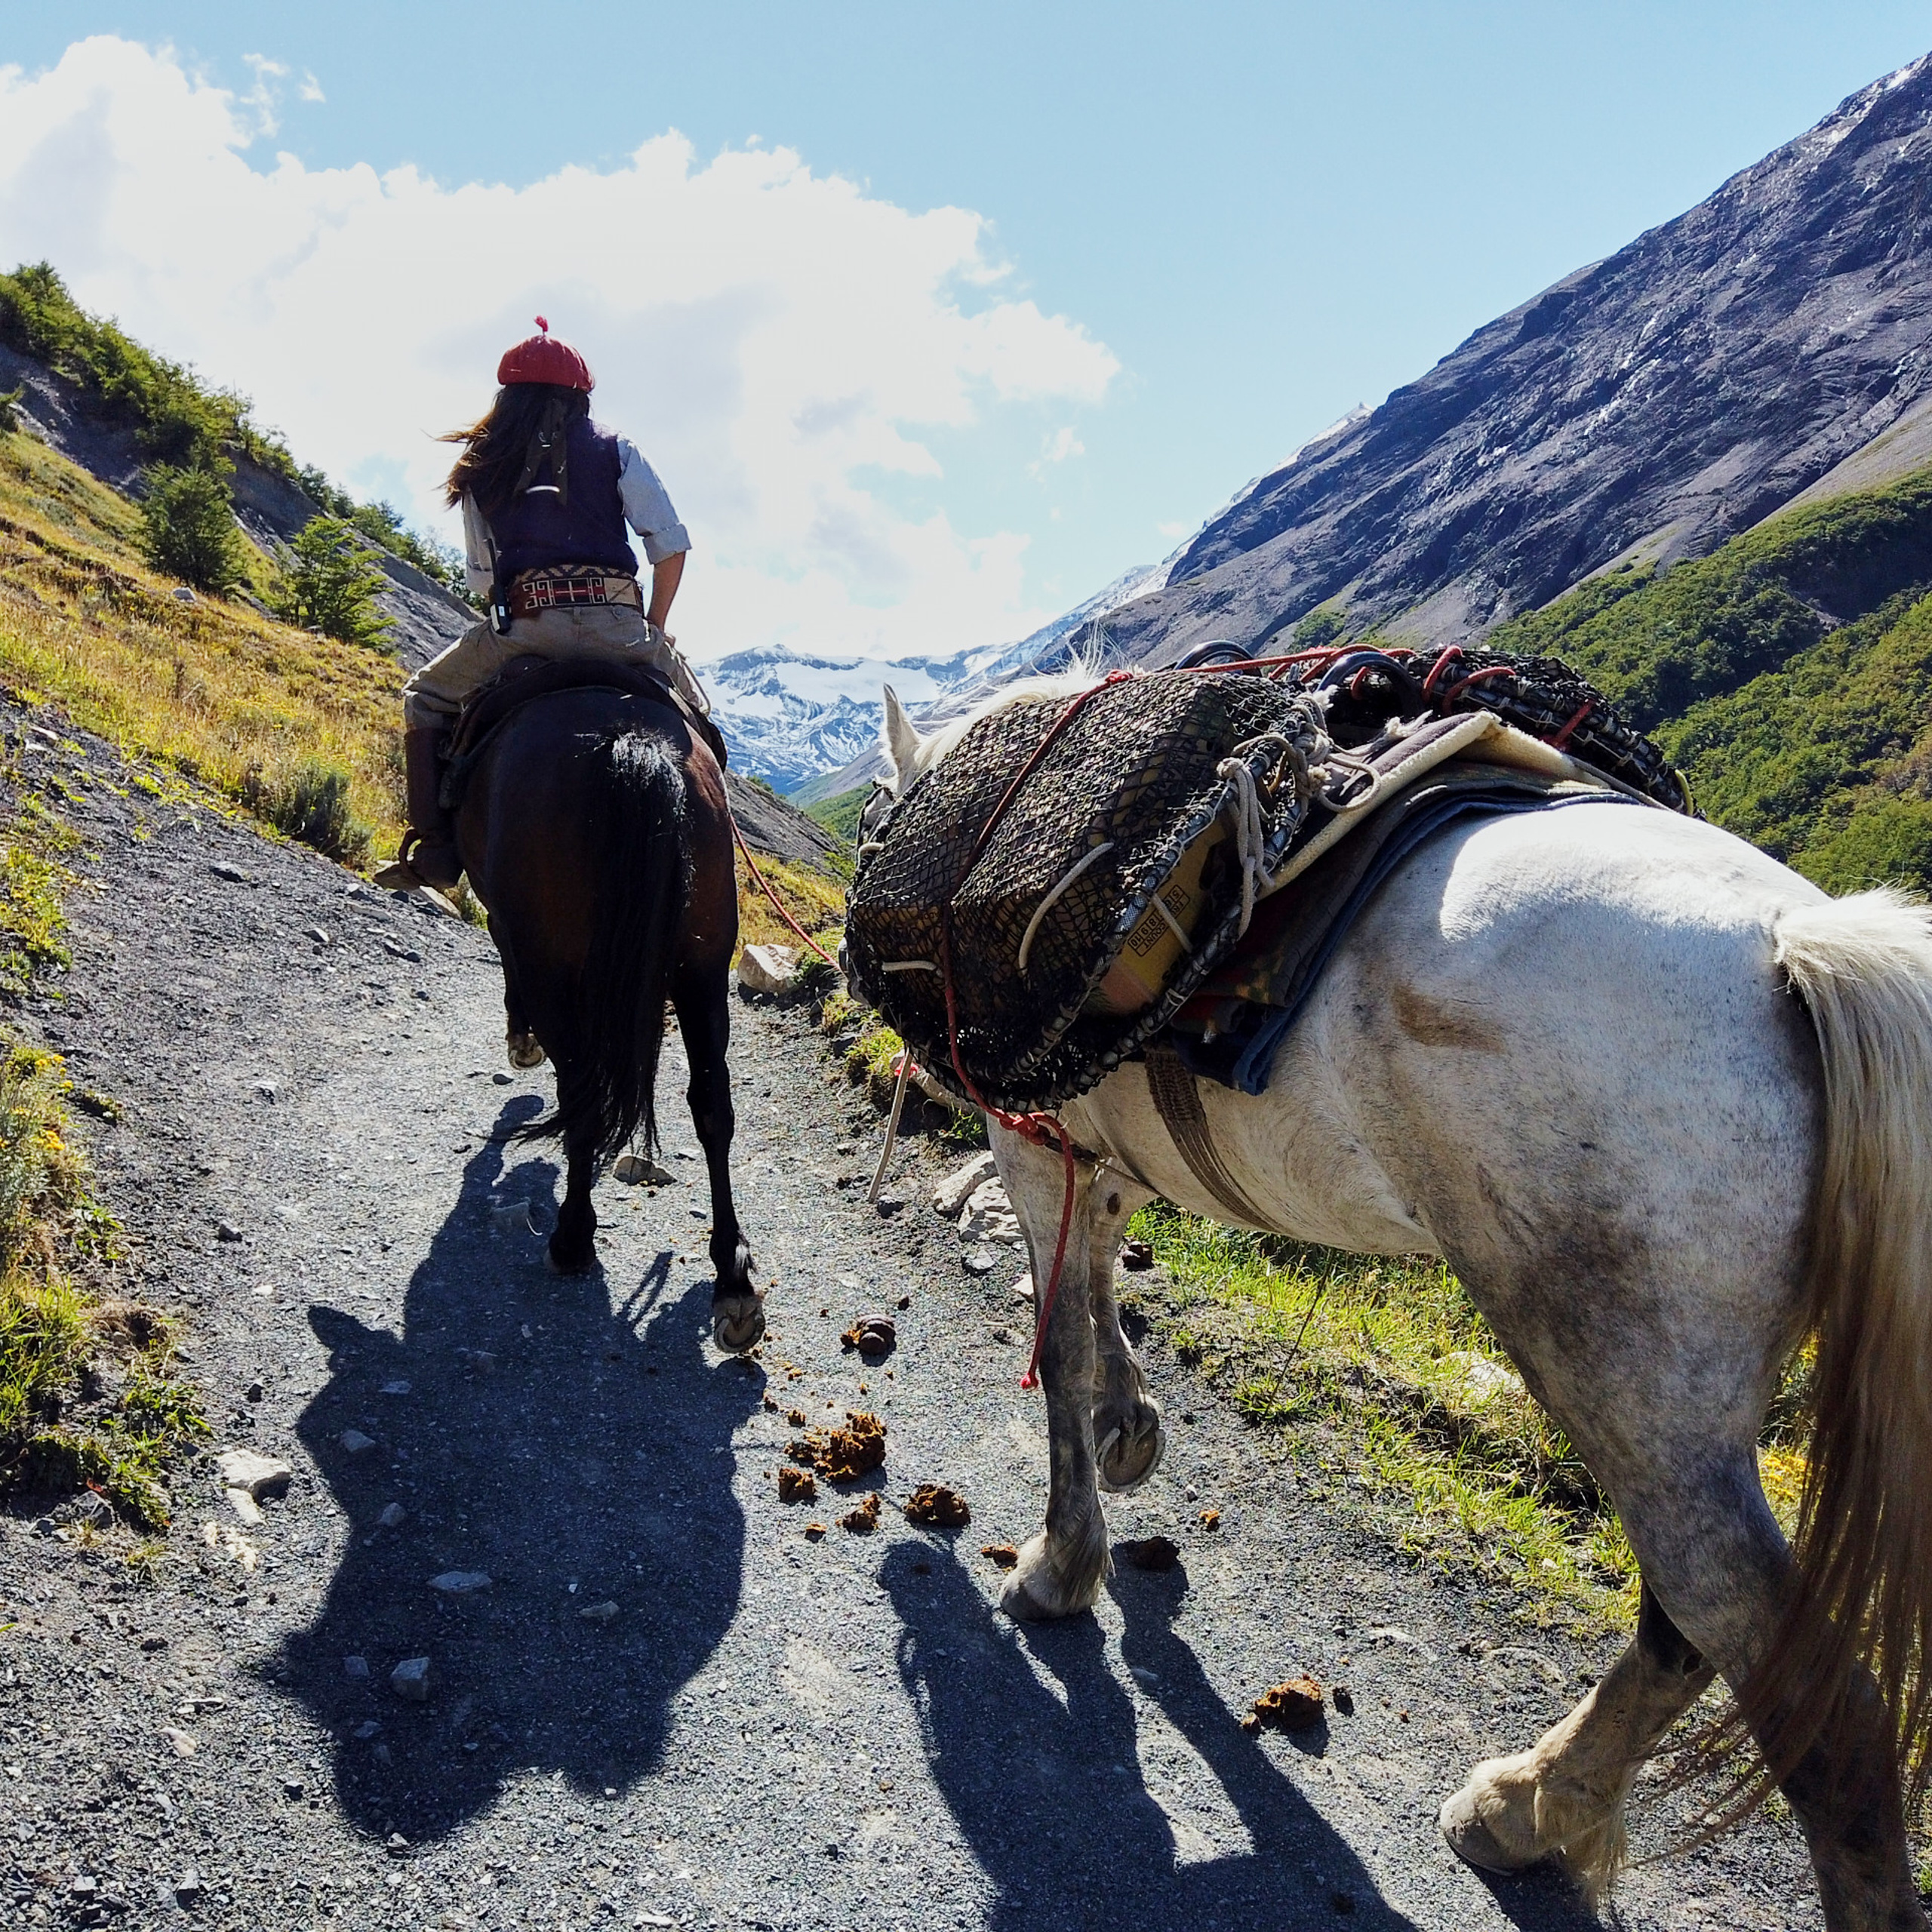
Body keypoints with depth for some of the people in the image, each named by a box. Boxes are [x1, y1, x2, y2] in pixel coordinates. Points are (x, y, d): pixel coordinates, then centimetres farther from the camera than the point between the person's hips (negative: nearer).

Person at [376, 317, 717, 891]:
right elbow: (670, 546, 1)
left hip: (524, 627, 0)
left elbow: (479, 574, 12)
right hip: (619, 627, 0)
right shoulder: (614, 449, 11)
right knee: (692, 709, 26)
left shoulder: (481, 466, 15)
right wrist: (654, 628, 11)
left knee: (426, 698, 22)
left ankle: (435, 848, 9)